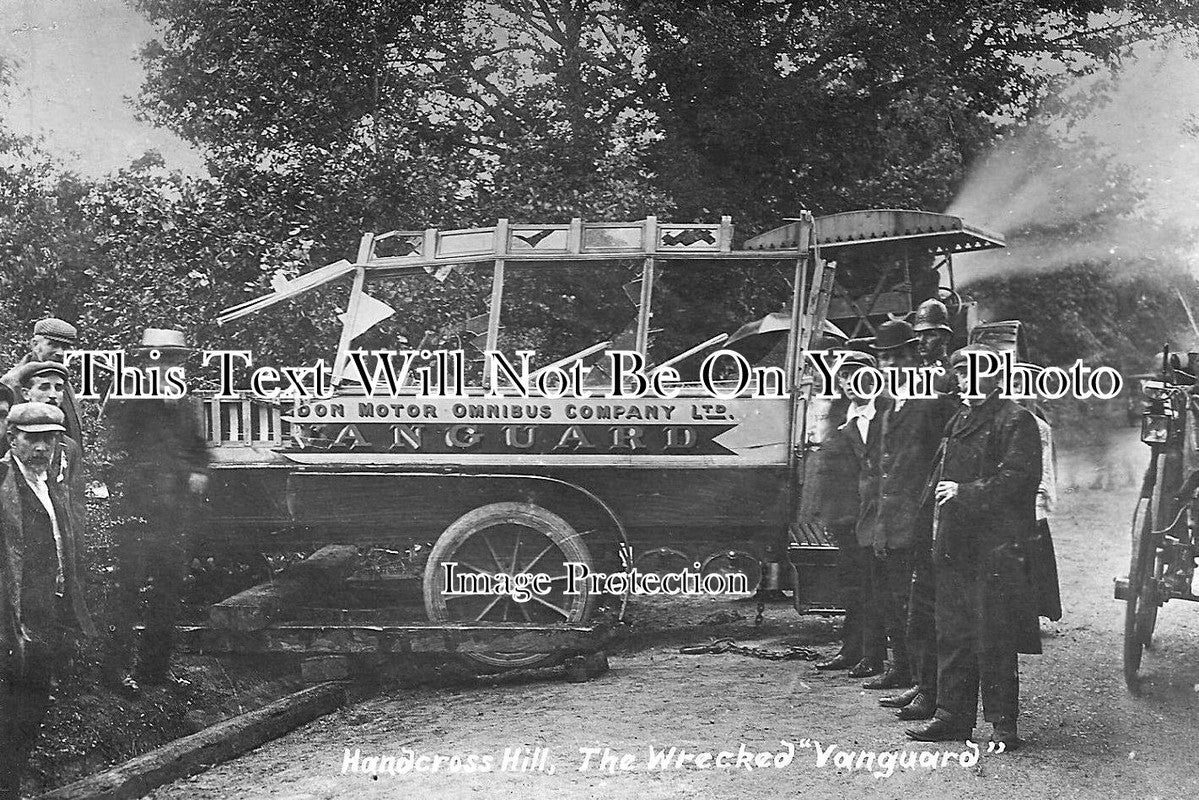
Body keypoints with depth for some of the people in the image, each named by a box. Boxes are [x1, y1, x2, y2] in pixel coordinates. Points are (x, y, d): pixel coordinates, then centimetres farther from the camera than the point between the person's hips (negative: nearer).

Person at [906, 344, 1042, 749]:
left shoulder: (1015, 420, -4)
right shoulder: (958, 420, 20)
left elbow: (1017, 477, -14)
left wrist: (965, 493, -14)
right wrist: (940, 523, 14)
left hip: (996, 545, -8)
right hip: (955, 542, 8)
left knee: (994, 636, -6)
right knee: (952, 633, 9)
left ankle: (1003, 723, 1)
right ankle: (953, 715, 15)